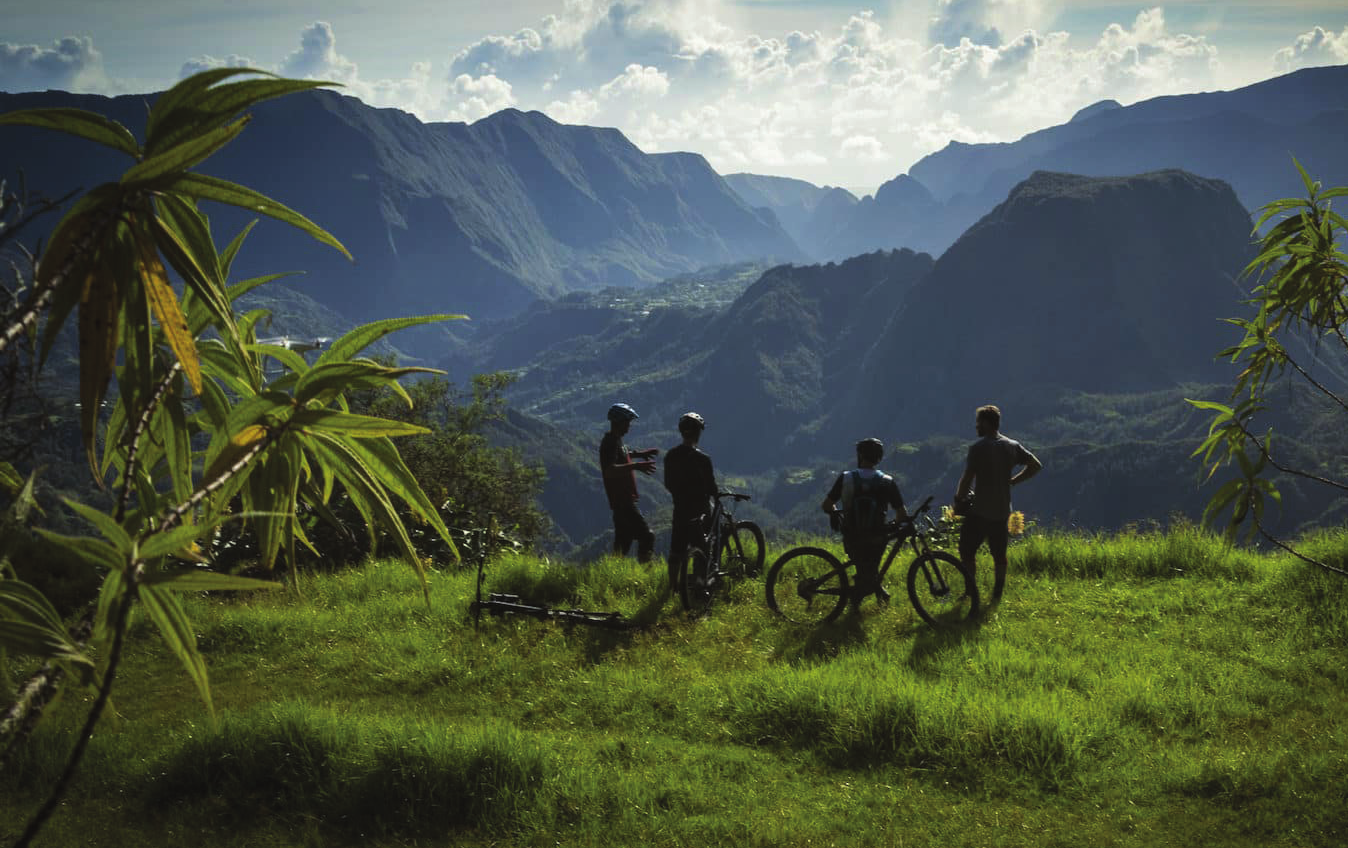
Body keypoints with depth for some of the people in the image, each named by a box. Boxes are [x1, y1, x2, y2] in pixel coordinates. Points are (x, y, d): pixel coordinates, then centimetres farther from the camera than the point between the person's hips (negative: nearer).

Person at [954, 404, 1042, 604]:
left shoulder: (978, 447, -14)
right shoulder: (1012, 446, 4)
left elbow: (967, 478, -17)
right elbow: (1036, 465, 9)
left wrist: (958, 499, -1)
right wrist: (1012, 481, 14)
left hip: (979, 511, -6)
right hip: (1002, 510, 6)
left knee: (967, 552, 5)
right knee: (999, 555, 12)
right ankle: (997, 595, 17)